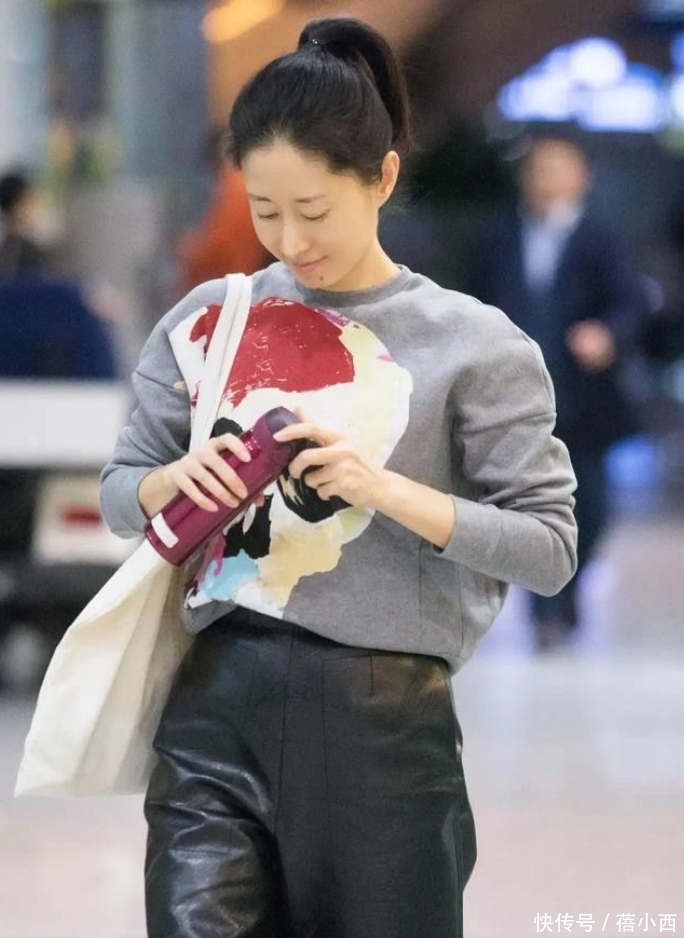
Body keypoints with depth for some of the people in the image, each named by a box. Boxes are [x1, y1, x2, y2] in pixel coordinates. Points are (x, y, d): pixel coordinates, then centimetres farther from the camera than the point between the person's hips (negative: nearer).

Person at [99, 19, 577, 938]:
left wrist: (382, 488, -17)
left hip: (384, 721, -2)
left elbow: (550, 545, -5)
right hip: (218, 705, 2)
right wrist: (178, 479, -9)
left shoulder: (473, 345, -2)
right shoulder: (207, 320, 8)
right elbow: (119, 496, 14)